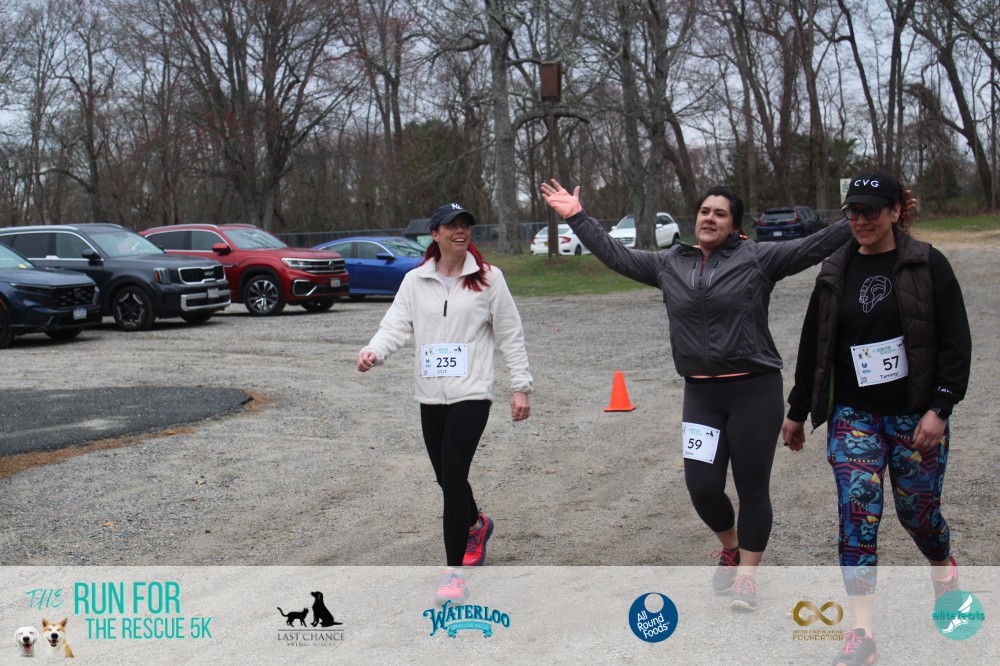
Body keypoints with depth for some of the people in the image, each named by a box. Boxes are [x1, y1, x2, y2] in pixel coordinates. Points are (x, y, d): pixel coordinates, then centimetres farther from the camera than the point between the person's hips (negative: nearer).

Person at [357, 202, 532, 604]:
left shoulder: (488, 278, 0)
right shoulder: (415, 281, 6)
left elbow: (510, 335, 2)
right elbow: (396, 325, -2)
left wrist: (521, 386, -1)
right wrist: (373, 351, -23)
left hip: (472, 393, -4)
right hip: (430, 394, 4)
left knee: (453, 475, -13)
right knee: (446, 477, 12)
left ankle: (455, 570, -4)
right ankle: (476, 525, 44)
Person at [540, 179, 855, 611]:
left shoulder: (757, 258, -2)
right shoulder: (669, 265, 9)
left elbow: (815, 246, -6)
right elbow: (615, 254, 15)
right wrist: (576, 217, 14)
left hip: (755, 391, -3)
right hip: (700, 394, 3)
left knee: (752, 489, 2)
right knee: (702, 487, 1)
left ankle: (746, 575, 16)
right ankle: (729, 548, 32)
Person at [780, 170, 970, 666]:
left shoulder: (928, 266, -5)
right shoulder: (836, 273, 6)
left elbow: (956, 342, -7)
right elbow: (814, 347, 12)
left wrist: (940, 409, -14)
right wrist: (797, 412, 15)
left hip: (916, 416, -2)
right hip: (854, 416, 2)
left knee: (918, 510, 9)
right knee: (857, 514, -8)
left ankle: (943, 568, 45)